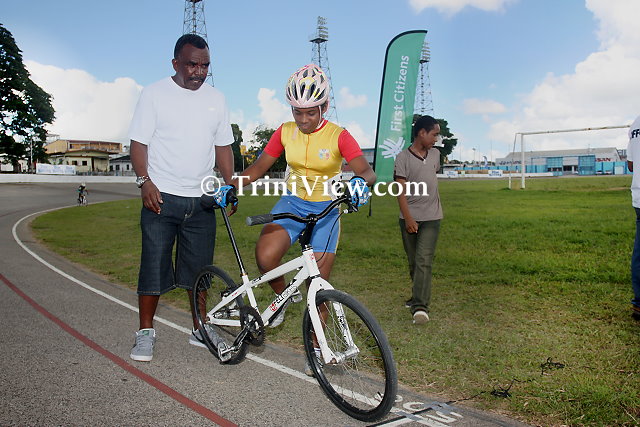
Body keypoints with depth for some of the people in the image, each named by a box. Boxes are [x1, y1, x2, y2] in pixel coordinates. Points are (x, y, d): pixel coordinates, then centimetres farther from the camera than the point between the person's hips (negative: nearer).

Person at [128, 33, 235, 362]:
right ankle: (146, 332, 13)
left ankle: (200, 329, 23)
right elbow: (139, 142, -2)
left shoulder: (216, 98, 12)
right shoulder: (155, 94, 0)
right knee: (154, 264, -1)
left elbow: (223, 146, 15)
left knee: (199, 268, 9)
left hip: (201, 200, 3)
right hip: (161, 197, -3)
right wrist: (144, 181, -15)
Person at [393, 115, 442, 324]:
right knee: (413, 262, 11)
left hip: (431, 218, 2)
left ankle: (420, 306, -15)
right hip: (409, 218, -2)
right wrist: (408, 218, -17)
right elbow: (400, 190, -12)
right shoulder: (403, 157, -8)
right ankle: (418, 297, 30)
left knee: (424, 261, -10)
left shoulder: (435, 154, 7)